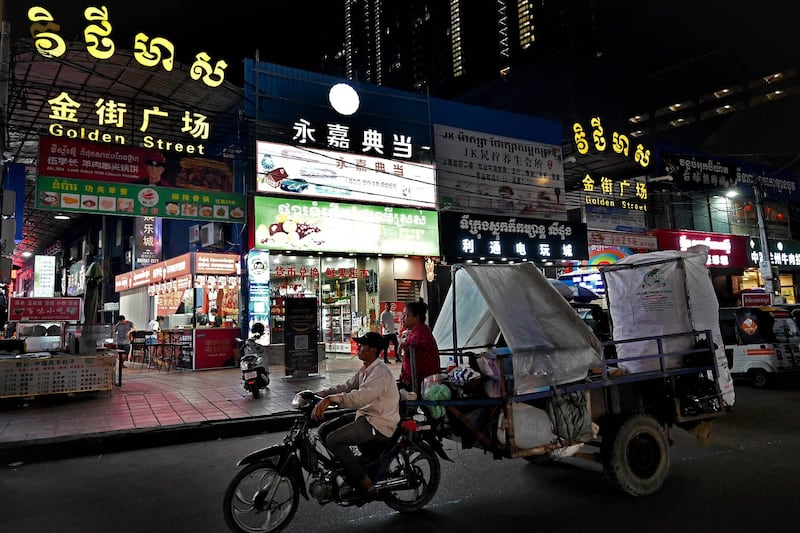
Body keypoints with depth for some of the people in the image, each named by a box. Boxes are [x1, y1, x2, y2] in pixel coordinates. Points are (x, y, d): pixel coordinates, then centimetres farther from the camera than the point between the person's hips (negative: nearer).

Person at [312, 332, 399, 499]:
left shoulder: (380, 372, -21)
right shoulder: (365, 370, 11)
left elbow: (361, 397, -35)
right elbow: (345, 387, 11)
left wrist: (330, 399, -43)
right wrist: (318, 394, 0)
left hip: (380, 424, -10)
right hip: (365, 415, 10)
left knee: (334, 440, -21)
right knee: (324, 431, 4)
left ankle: (365, 484, -12)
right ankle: (344, 468, 15)